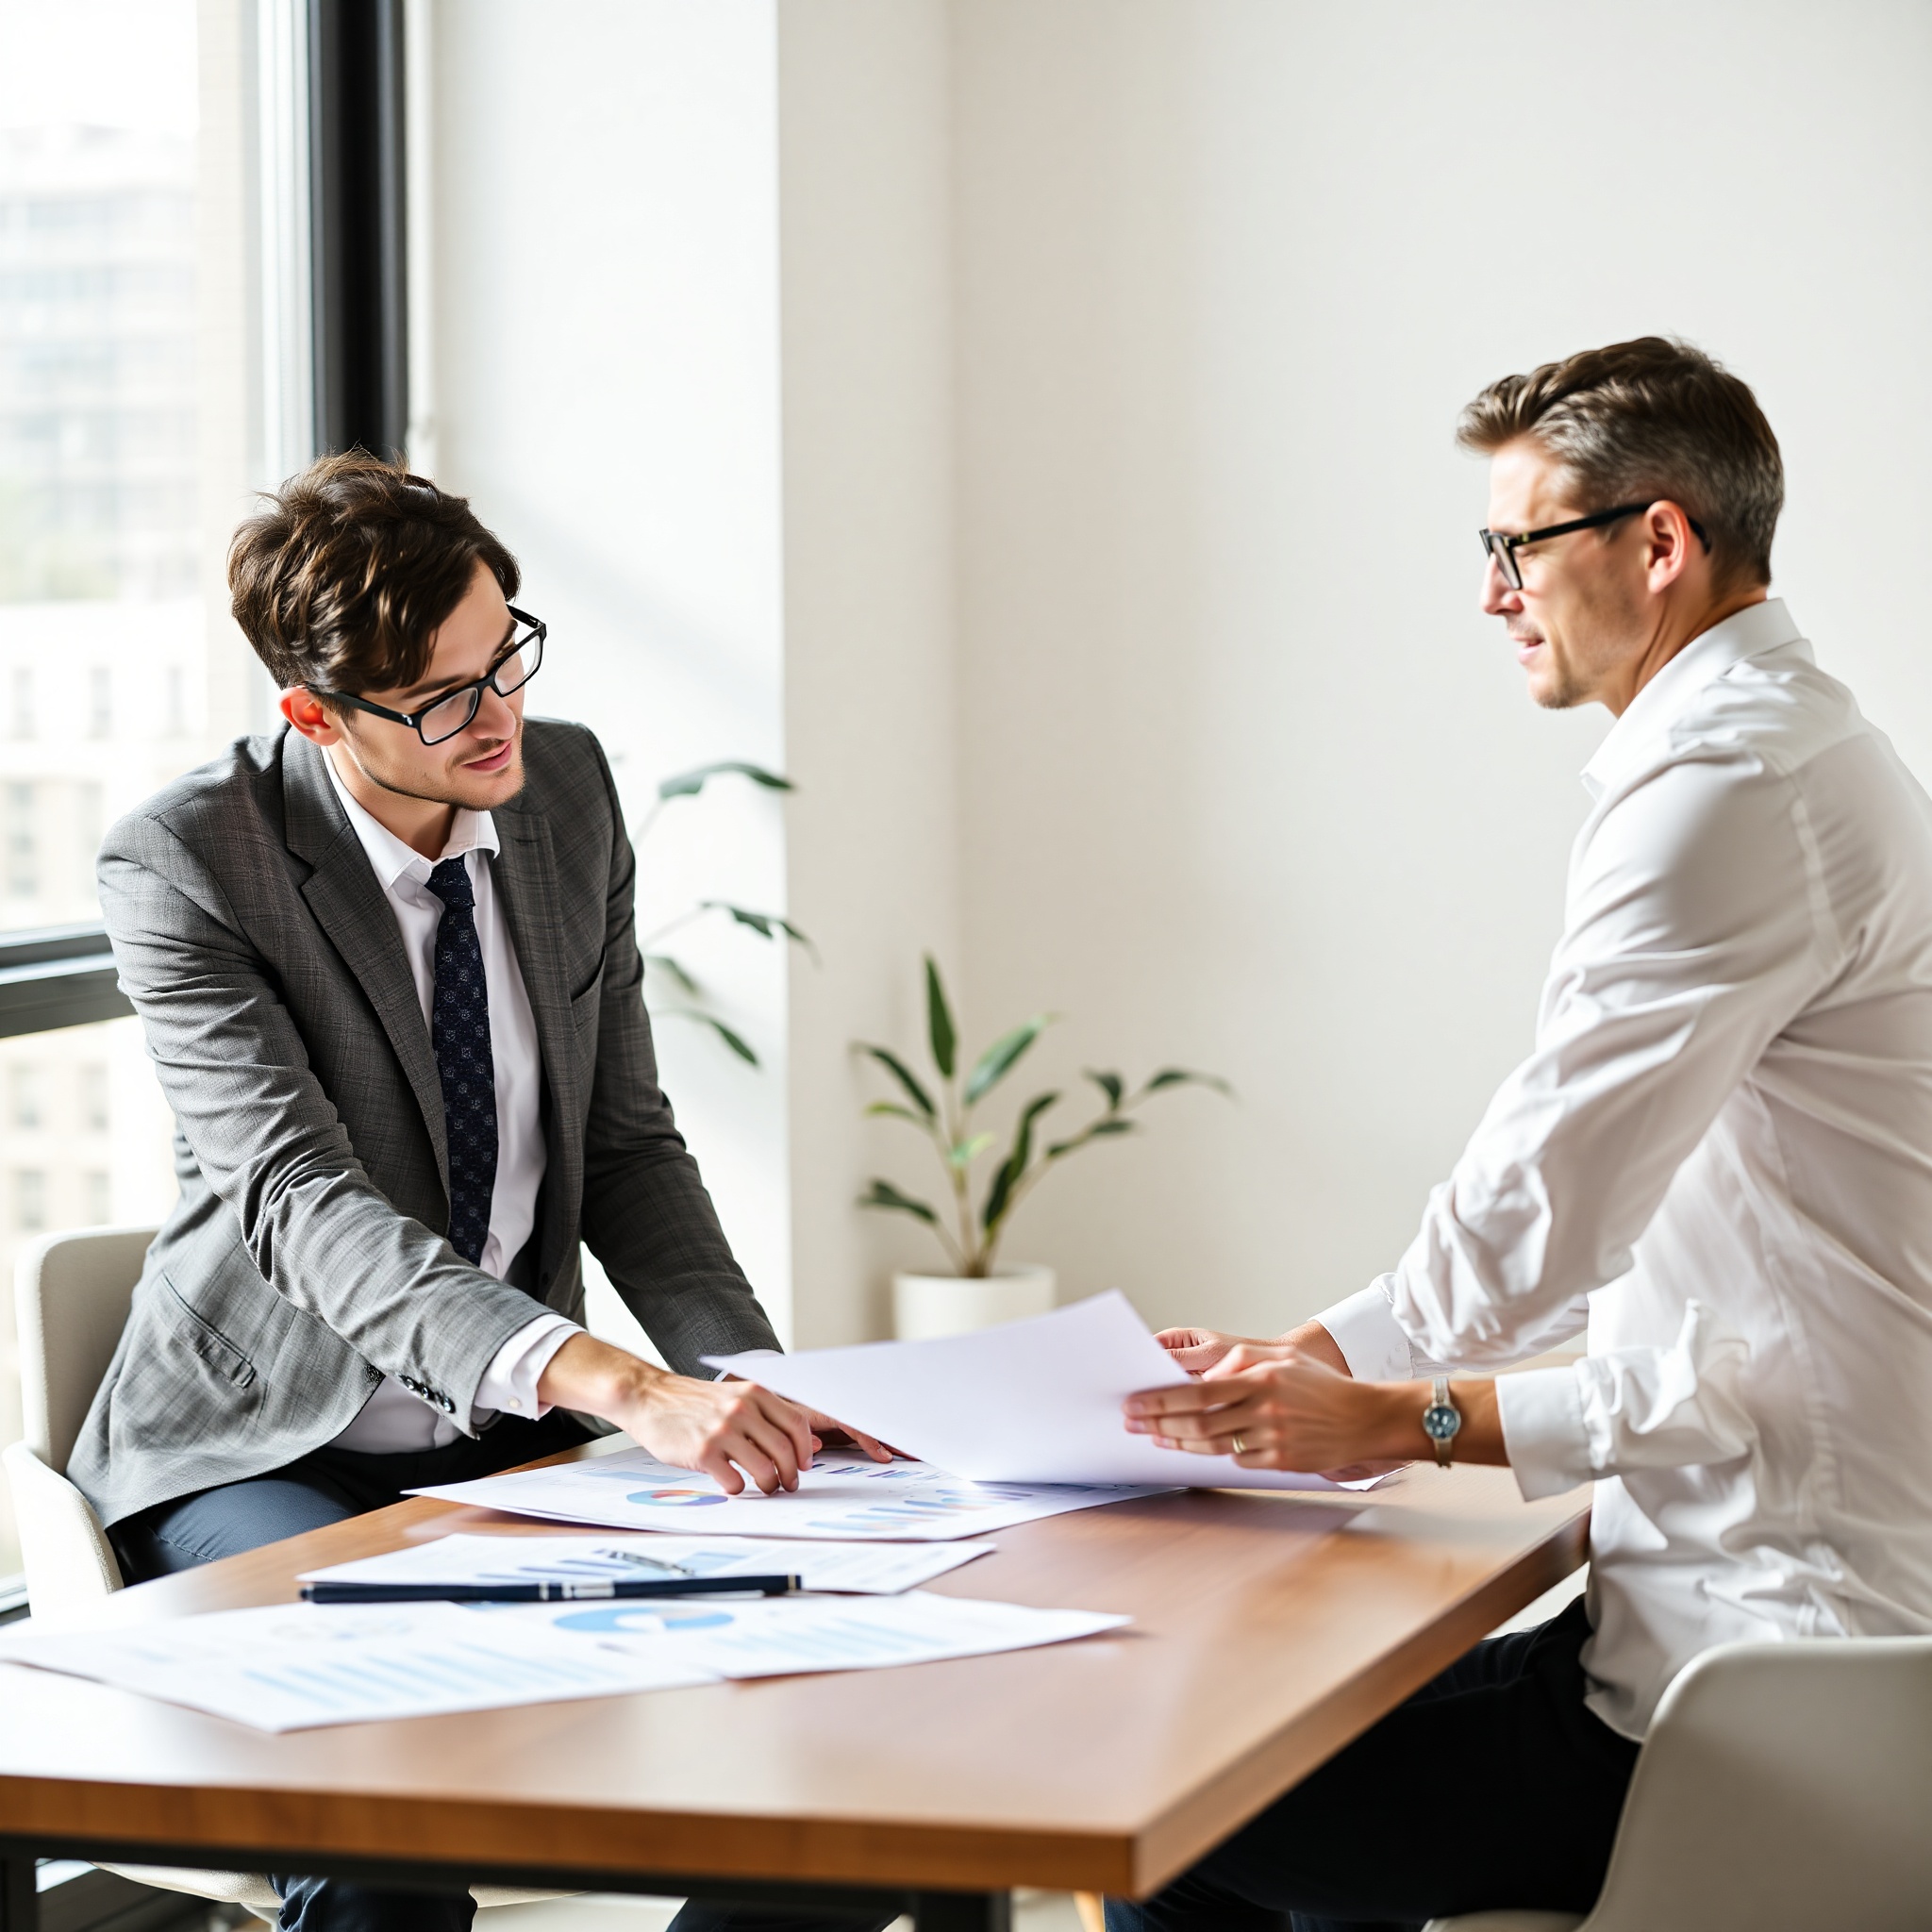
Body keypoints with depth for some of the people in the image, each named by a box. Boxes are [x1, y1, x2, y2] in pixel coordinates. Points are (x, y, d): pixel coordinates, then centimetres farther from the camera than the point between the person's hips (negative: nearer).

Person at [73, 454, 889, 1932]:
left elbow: (625, 1143, 7)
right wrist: (610, 1380, -41)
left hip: (519, 1449, 5)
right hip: (267, 1460, -5)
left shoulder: (568, 787, 1)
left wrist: (758, 1387, -10)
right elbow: (306, 1202, -27)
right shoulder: (185, 864, -16)